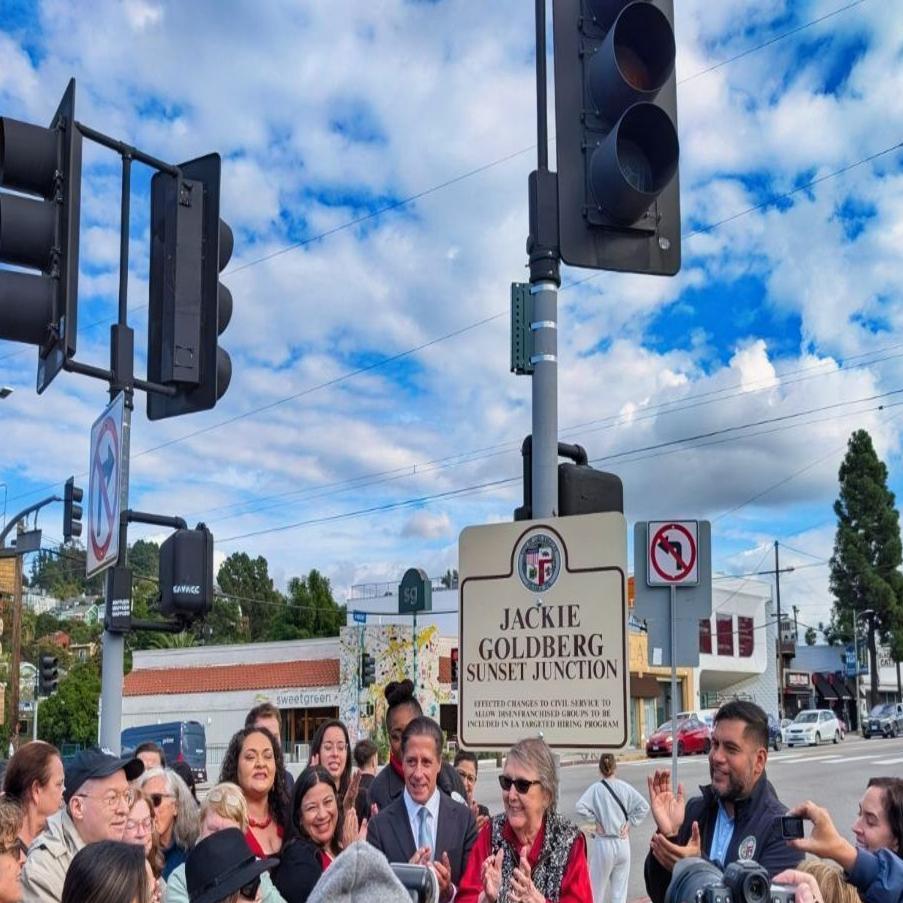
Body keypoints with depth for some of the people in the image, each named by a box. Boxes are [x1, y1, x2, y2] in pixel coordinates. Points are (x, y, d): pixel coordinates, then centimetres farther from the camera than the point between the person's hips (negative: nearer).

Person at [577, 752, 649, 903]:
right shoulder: (624, 787, -2)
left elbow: (580, 807, -22)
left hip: (603, 843, -3)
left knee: (597, 890, 9)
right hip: (622, 843, 3)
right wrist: (630, 822, 1)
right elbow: (644, 806, -5)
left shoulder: (596, 788, -9)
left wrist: (595, 820, -10)